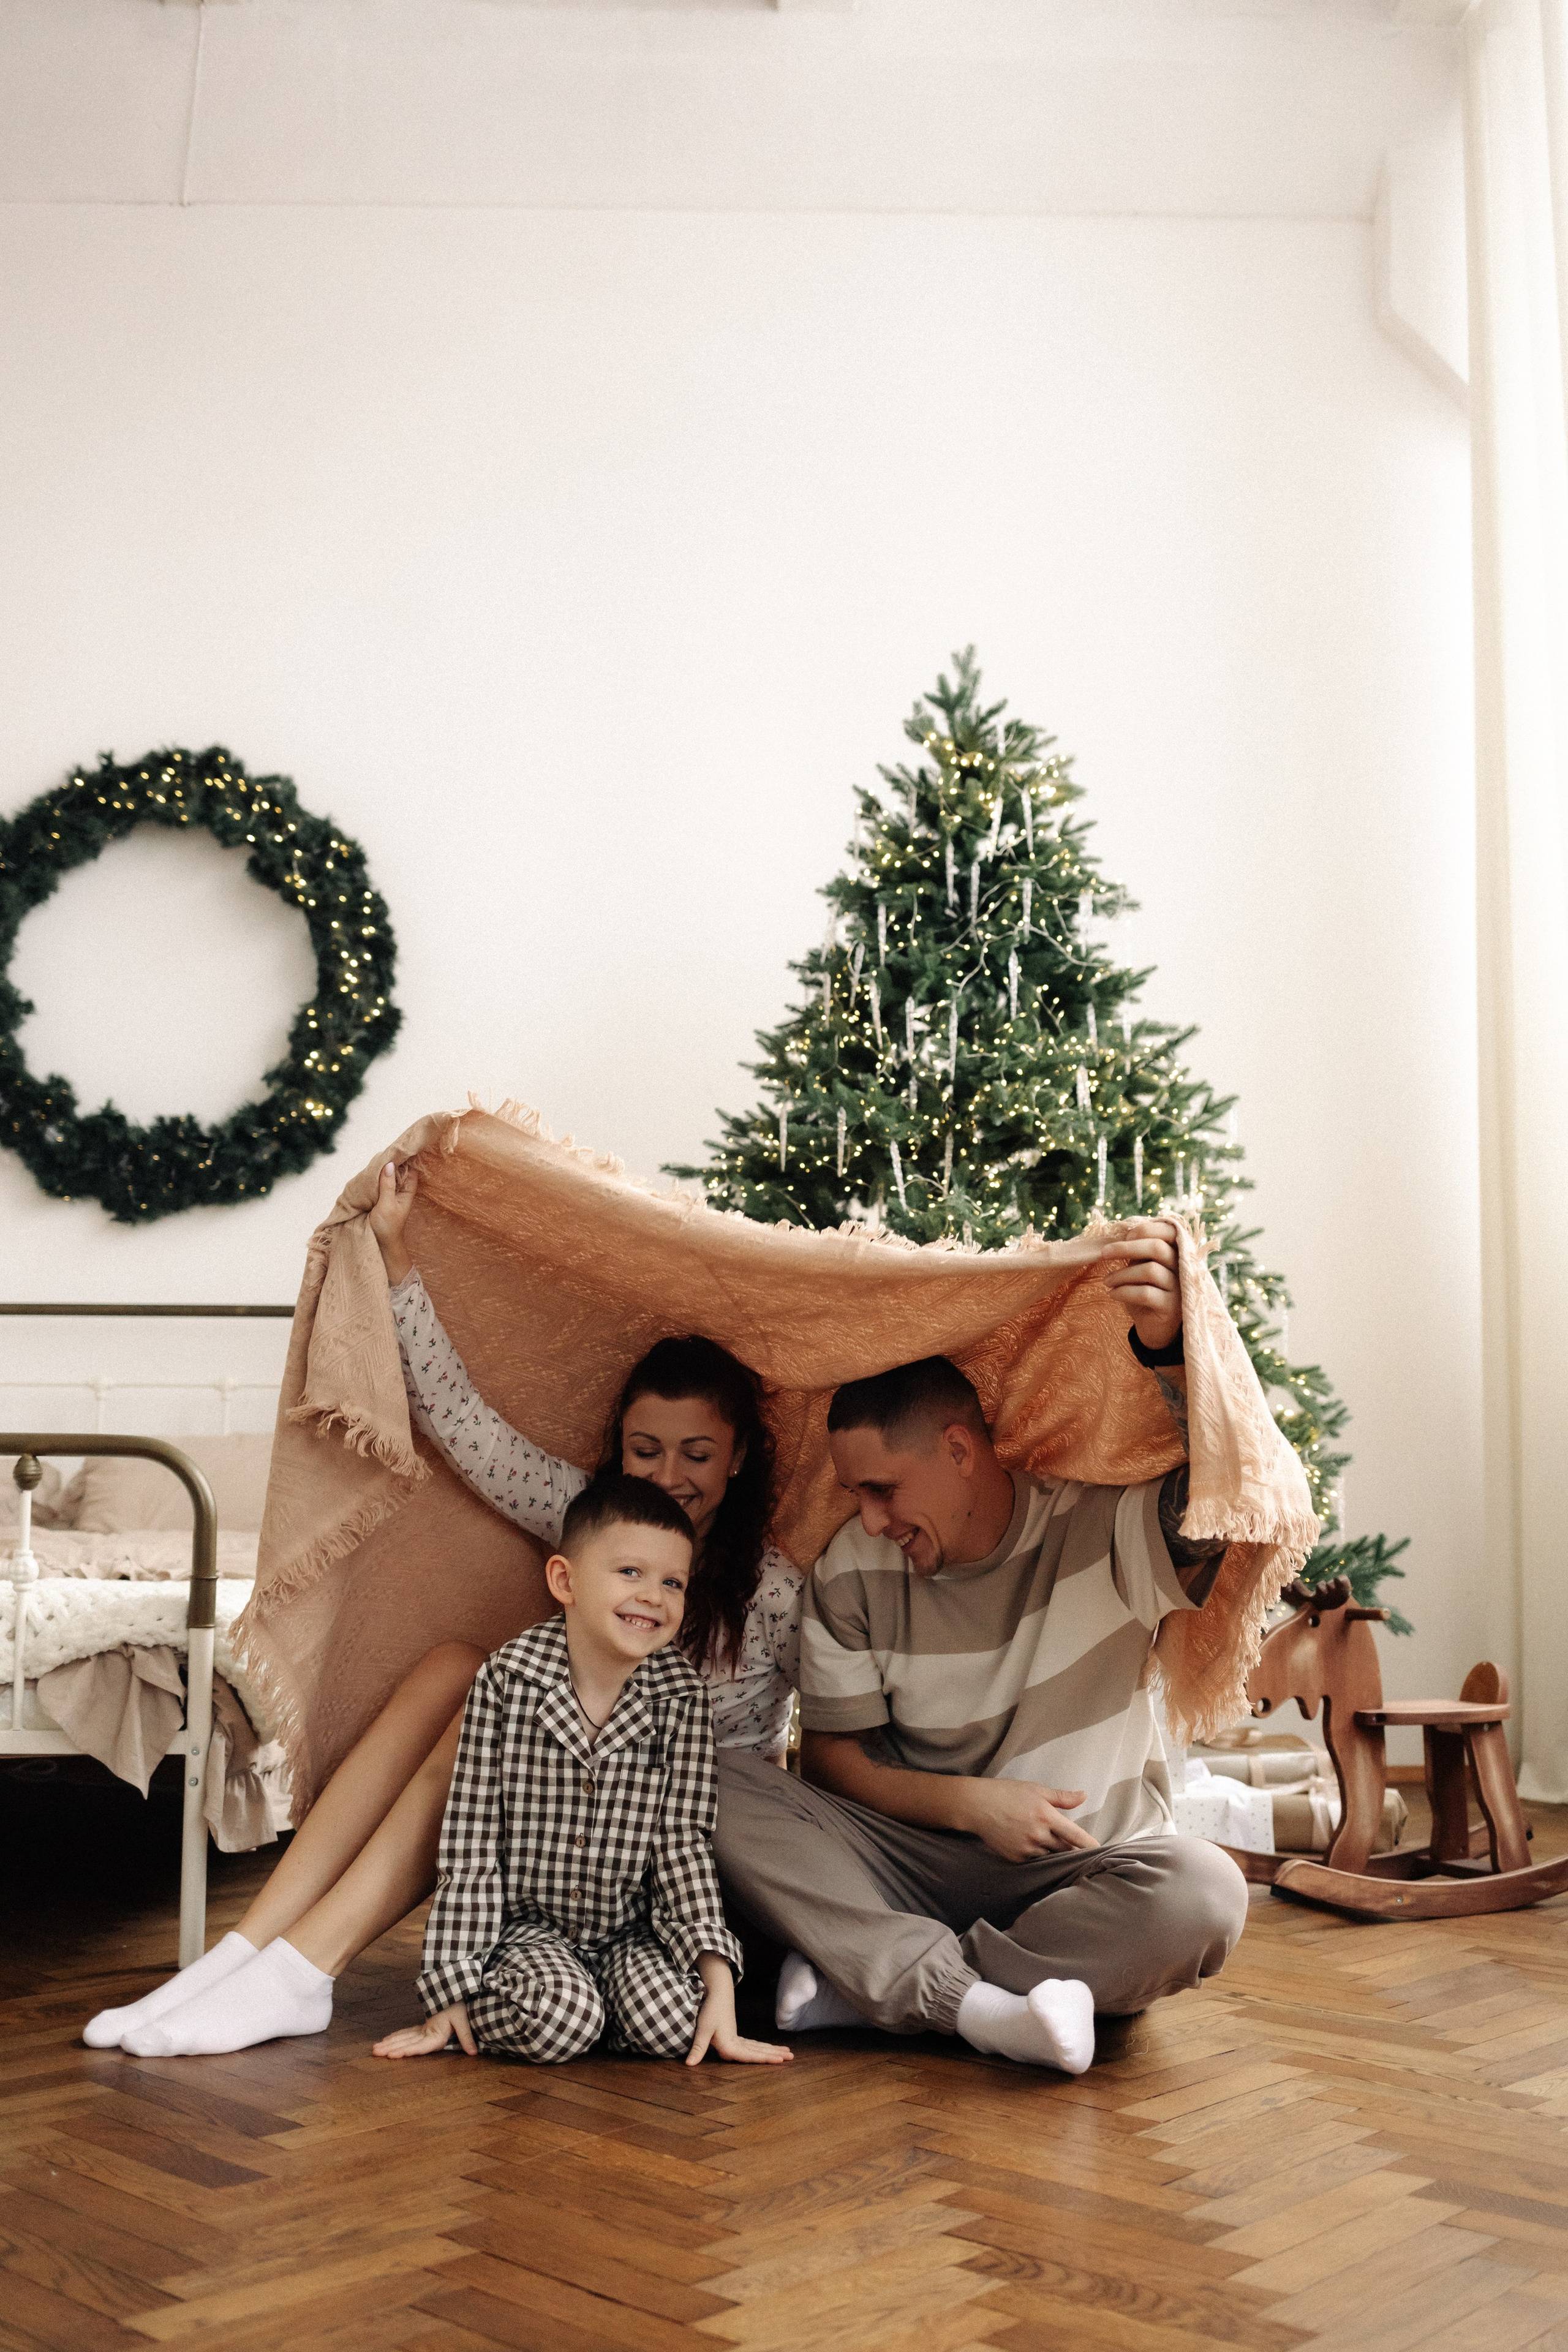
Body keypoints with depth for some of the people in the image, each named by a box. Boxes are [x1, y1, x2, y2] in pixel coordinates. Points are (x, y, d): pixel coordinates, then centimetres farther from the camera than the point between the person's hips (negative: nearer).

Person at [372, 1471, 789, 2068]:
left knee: (674, 2024, -25)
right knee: (557, 2017, -30)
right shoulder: (508, 1678, -13)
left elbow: (684, 1841, -9)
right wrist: (452, 1992, -10)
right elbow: (470, 1844, -9)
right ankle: (483, 2003, 2)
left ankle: (593, 1994, 5)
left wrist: (719, 1984, -19)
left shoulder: (682, 1697, -8)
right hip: (527, 1922, -2)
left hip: (632, 1926, 2)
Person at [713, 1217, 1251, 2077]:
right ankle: (971, 2001, -33)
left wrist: (1170, 1351, -43)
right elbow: (832, 1756, 2)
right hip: (916, 1858, 2)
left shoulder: (1105, 1526, -11)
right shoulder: (850, 1574, -2)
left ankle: (865, 1981, -25)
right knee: (717, 1791, -20)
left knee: (1202, 1892, -36)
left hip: (1086, 1868, -1)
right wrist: (968, 1802, -14)